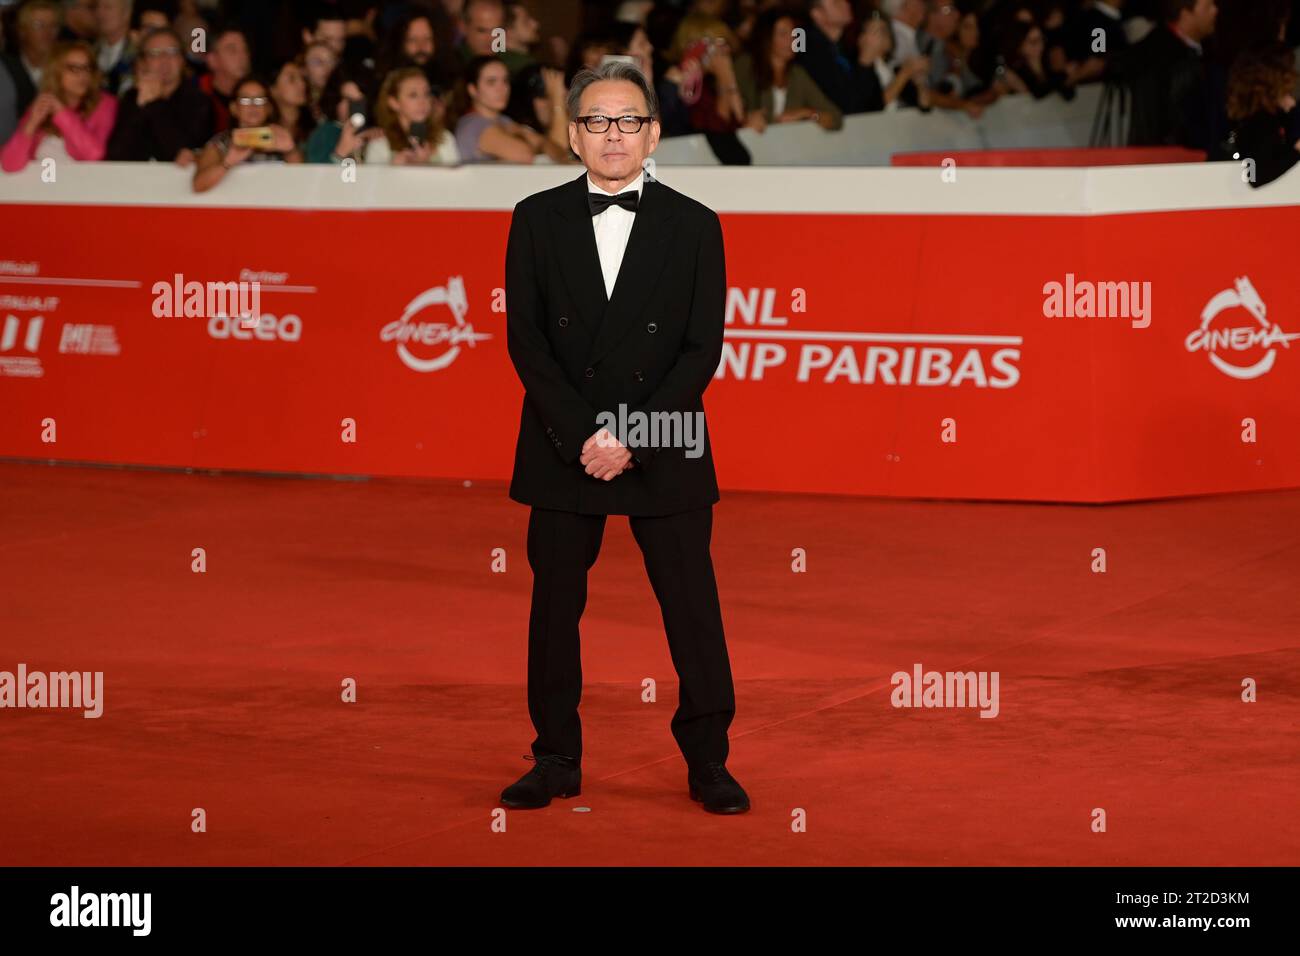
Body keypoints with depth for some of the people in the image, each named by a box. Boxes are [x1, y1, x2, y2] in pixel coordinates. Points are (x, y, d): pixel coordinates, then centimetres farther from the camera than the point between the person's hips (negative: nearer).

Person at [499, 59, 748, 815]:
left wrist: (630, 437, -13)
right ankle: (557, 760, 15)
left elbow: (703, 349, -4)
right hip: (562, 453, 1)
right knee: (556, 605, 5)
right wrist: (582, 437, -12)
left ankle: (709, 761, 9)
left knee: (693, 606, 1)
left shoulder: (695, 226, 2)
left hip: (665, 454, -1)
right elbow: (526, 340, -1)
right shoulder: (537, 220, 4)